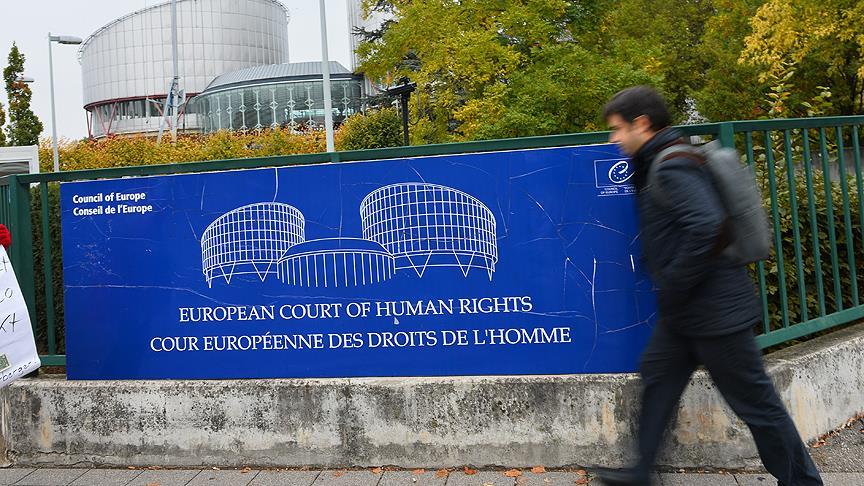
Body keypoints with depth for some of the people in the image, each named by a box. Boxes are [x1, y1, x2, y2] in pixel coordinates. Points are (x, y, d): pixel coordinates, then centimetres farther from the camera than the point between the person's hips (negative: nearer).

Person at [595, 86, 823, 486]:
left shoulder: (672, 167, -19)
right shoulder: (656, 164, 11)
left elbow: (707, 226, -32)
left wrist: (672, 287, -22)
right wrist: (670, 290, 15)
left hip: (714, 307, -10)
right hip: (685, 309, 10)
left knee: (754, 400, 4)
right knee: (657, 379, 15)